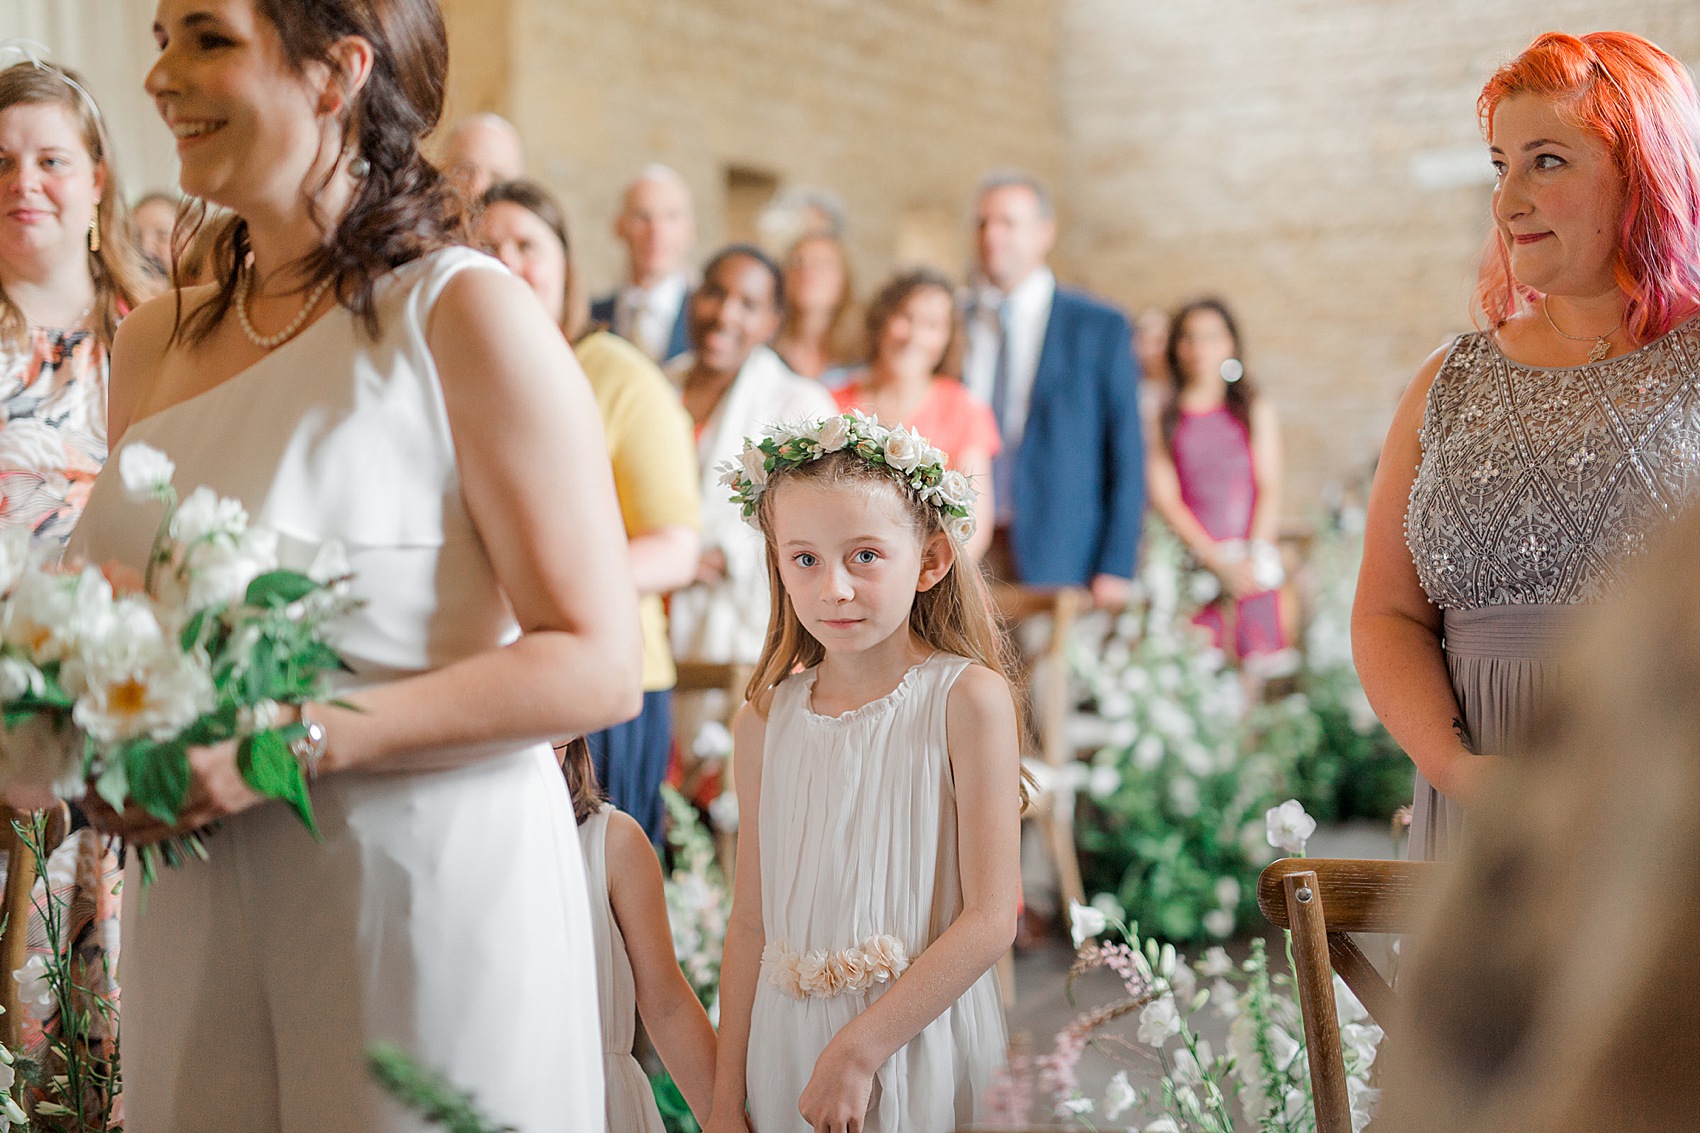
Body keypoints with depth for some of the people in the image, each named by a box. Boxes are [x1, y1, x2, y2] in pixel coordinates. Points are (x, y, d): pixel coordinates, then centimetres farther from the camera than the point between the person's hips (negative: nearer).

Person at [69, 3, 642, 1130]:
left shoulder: (466, 315, -10)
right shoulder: (154, 342, 10)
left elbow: (595, 667, -16)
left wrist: (293, 743, -21)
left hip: (428, 893, -5)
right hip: (193, 909, 5)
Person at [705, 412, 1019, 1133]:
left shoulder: (967, 696, -11)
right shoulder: (767, 718, 1)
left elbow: (991, 919, -13)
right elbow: (750, 920, 6)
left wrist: (859, 1049, -16)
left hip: (920, 1040, -3)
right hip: (786, 1042, 3)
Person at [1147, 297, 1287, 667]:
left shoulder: (1256, 411, 12)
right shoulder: (1161, 417, 7)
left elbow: (1269, 489, 6)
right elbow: (1164, 497, 0)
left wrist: (1254, 556, -8)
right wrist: (1215, 559, -9)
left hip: (1251, 566, 1)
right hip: (1191, 562, -1)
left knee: (1258, 671, -6)